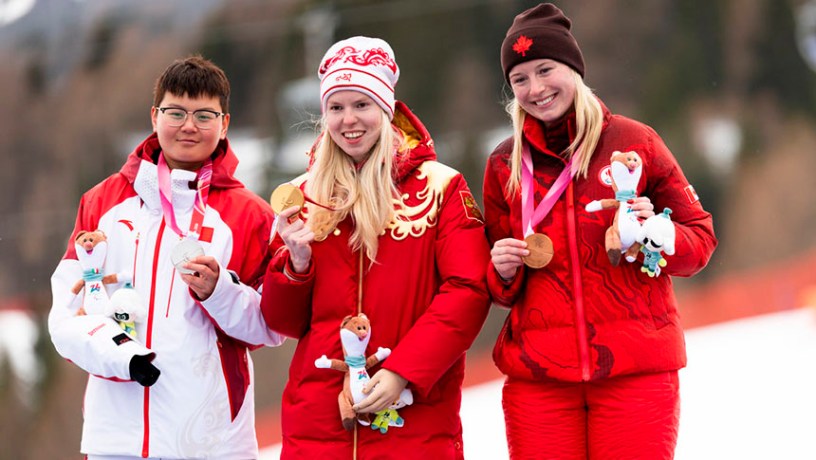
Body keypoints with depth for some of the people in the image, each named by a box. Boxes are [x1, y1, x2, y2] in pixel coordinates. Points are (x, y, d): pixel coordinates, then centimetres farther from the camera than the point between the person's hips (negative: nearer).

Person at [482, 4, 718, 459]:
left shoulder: (635, 142, 4)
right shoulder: (505, 165, 11)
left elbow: (701, 239, 7)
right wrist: (504, 272, -3)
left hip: (635, 369, -2)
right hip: (538, 373, 2)